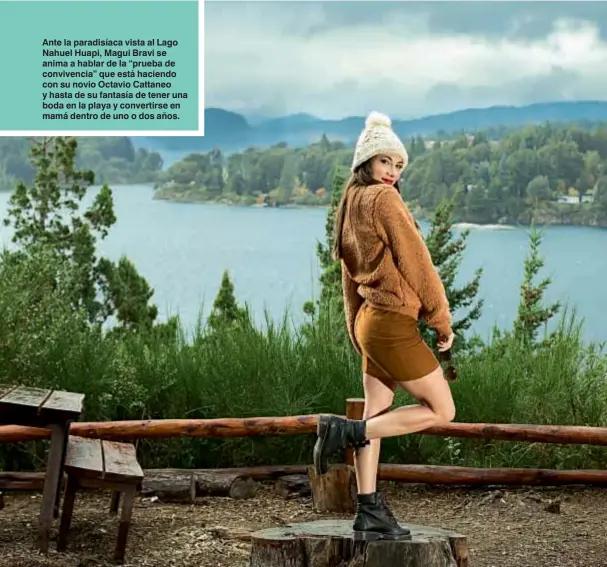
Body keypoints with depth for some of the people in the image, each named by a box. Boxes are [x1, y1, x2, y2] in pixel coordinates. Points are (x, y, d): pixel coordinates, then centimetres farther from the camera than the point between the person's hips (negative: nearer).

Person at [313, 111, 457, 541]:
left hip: (369, 318, 9)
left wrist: (358, 333, 21)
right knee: (442, 410, 0)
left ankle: (370, 513, 10)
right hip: (395, 323, -9)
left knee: (375, 417, 10)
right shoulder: (384, 199, -14)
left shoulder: (349, 206, 13)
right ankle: (343, 431, -7)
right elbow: (415, 261, -13)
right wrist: (442, 319, -6)